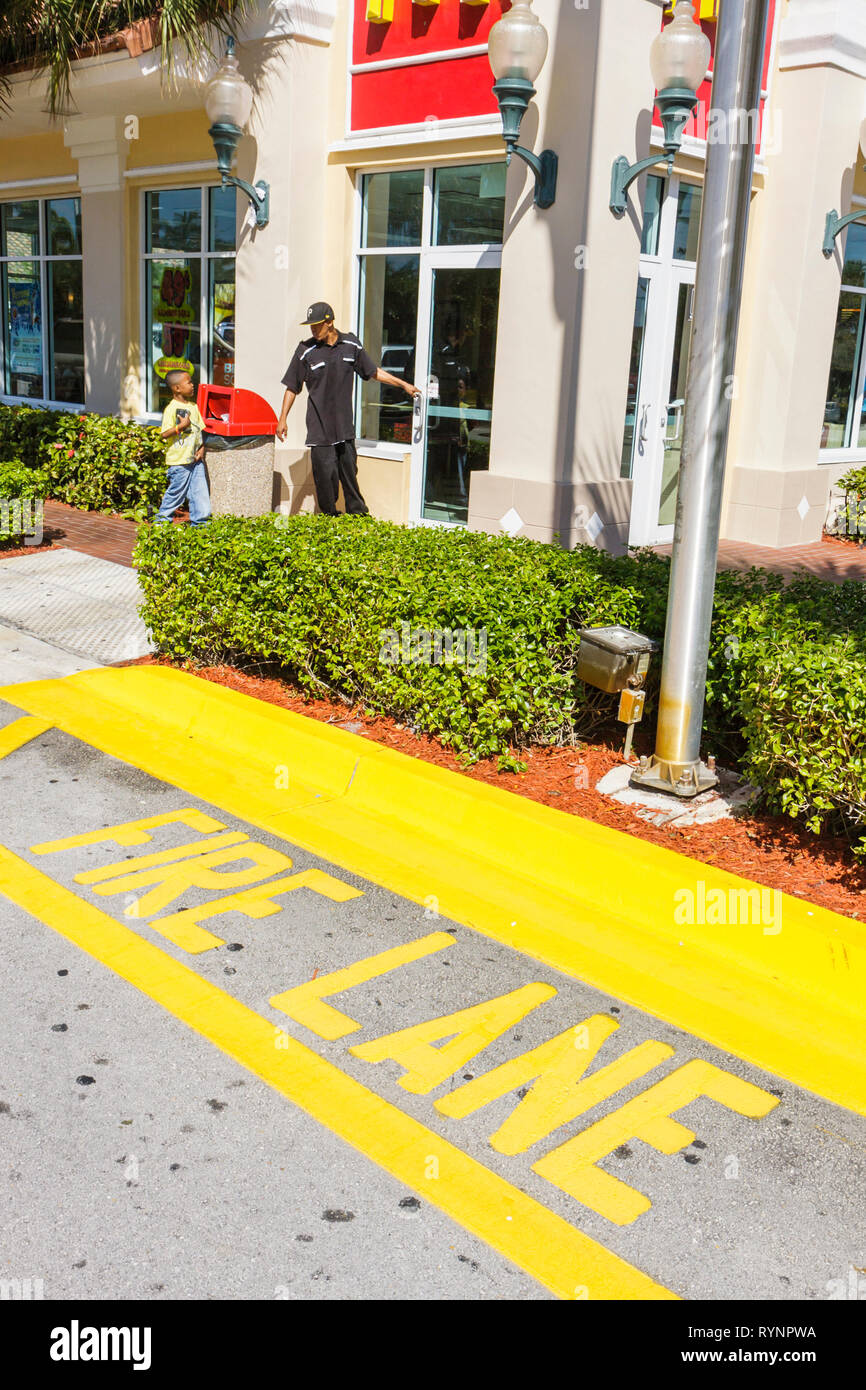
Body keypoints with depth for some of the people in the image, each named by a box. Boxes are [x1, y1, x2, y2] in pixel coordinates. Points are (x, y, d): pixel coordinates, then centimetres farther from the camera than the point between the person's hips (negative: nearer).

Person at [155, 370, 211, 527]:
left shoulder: (193, 406, 11)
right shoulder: (171, 409, -12)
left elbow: (201, 429, 15)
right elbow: (164, 434, -17)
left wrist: (202, 447, 2)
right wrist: (181, 426, -24)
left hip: (195, 459, 7)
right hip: (179, 460, -7)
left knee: (200, 491, 6)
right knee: (177, 492, 1)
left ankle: (199, 521, 15)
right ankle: (162, 519, 16)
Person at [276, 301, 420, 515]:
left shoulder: (351, 345, 4)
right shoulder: (306, 350, -3)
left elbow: (373, 372, 16)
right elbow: (292, 387, 3)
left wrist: (404, 385, 17)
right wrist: (283, 419, -1)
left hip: (345, 425, 2)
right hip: (319, 426, -2)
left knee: (349, 470, 9)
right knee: (325, 473, -4)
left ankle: (358, 514, 21)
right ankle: (330, 518, 8)